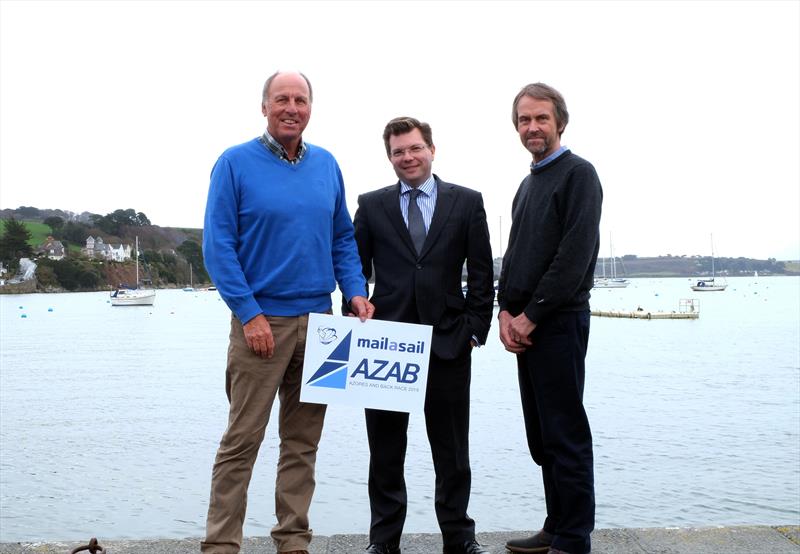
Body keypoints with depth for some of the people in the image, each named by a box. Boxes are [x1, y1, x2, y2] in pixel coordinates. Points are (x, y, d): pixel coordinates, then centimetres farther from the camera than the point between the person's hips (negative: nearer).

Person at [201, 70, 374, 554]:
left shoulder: (326, 165, 10)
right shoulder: (236, 163, -3)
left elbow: (343, 239, 16)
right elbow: (218, 245, -7)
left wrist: (356, 292, 0)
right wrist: (249, 314, -14)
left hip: (318, 319, 5)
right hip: (261, 319, -4)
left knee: (303, 440, 10)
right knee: (242, 440, -3)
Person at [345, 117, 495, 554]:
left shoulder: (466, 202, 5)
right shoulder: (371, 205, 7)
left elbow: (481, 273, 4)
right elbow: (356, 269, 8)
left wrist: (476, 330, -2)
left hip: (448, 341, -1)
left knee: (451, 448, 8)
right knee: (385, 448, 7)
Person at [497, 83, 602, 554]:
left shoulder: (578, 174, -6)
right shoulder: (529, 184, 20)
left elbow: (575, 254, -15)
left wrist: (531, 315, -14)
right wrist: (506, 311, 3)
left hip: (559, 322, -8)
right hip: (523, 324, 8)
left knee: (565, 435, -4)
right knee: (542, 436, 12)